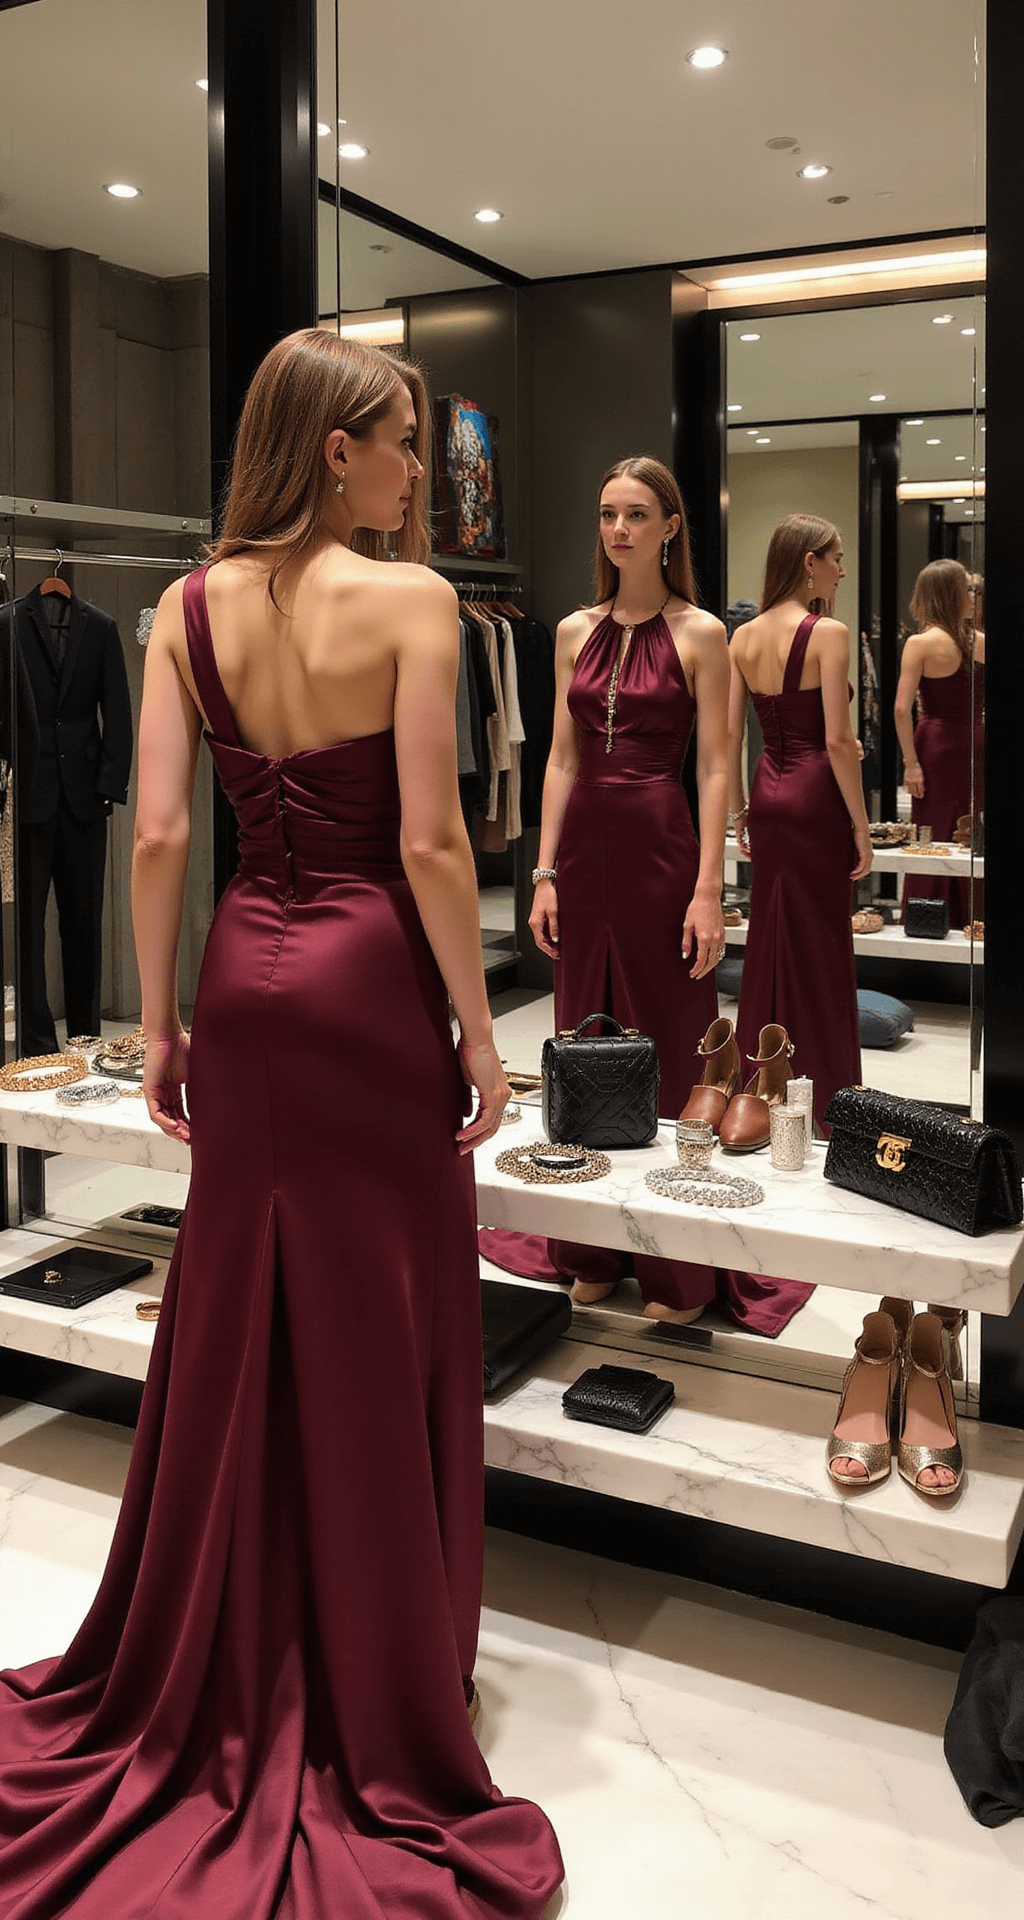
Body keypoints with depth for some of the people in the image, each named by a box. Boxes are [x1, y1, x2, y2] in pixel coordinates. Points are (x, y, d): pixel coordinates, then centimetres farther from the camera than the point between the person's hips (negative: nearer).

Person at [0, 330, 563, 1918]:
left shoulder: (188, 608, 4)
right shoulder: (410, 601, -9)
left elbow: (159, 834, 1)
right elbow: (429, 841, -14)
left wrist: (159, 1021, 9)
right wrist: (478, 1027, -5)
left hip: (245, 978, 5)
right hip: (373, 980, -5)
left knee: (235, 1328, 17)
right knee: (377, 1344, 8)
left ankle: (218, 1668, 35)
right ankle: (377, 1705, 26)